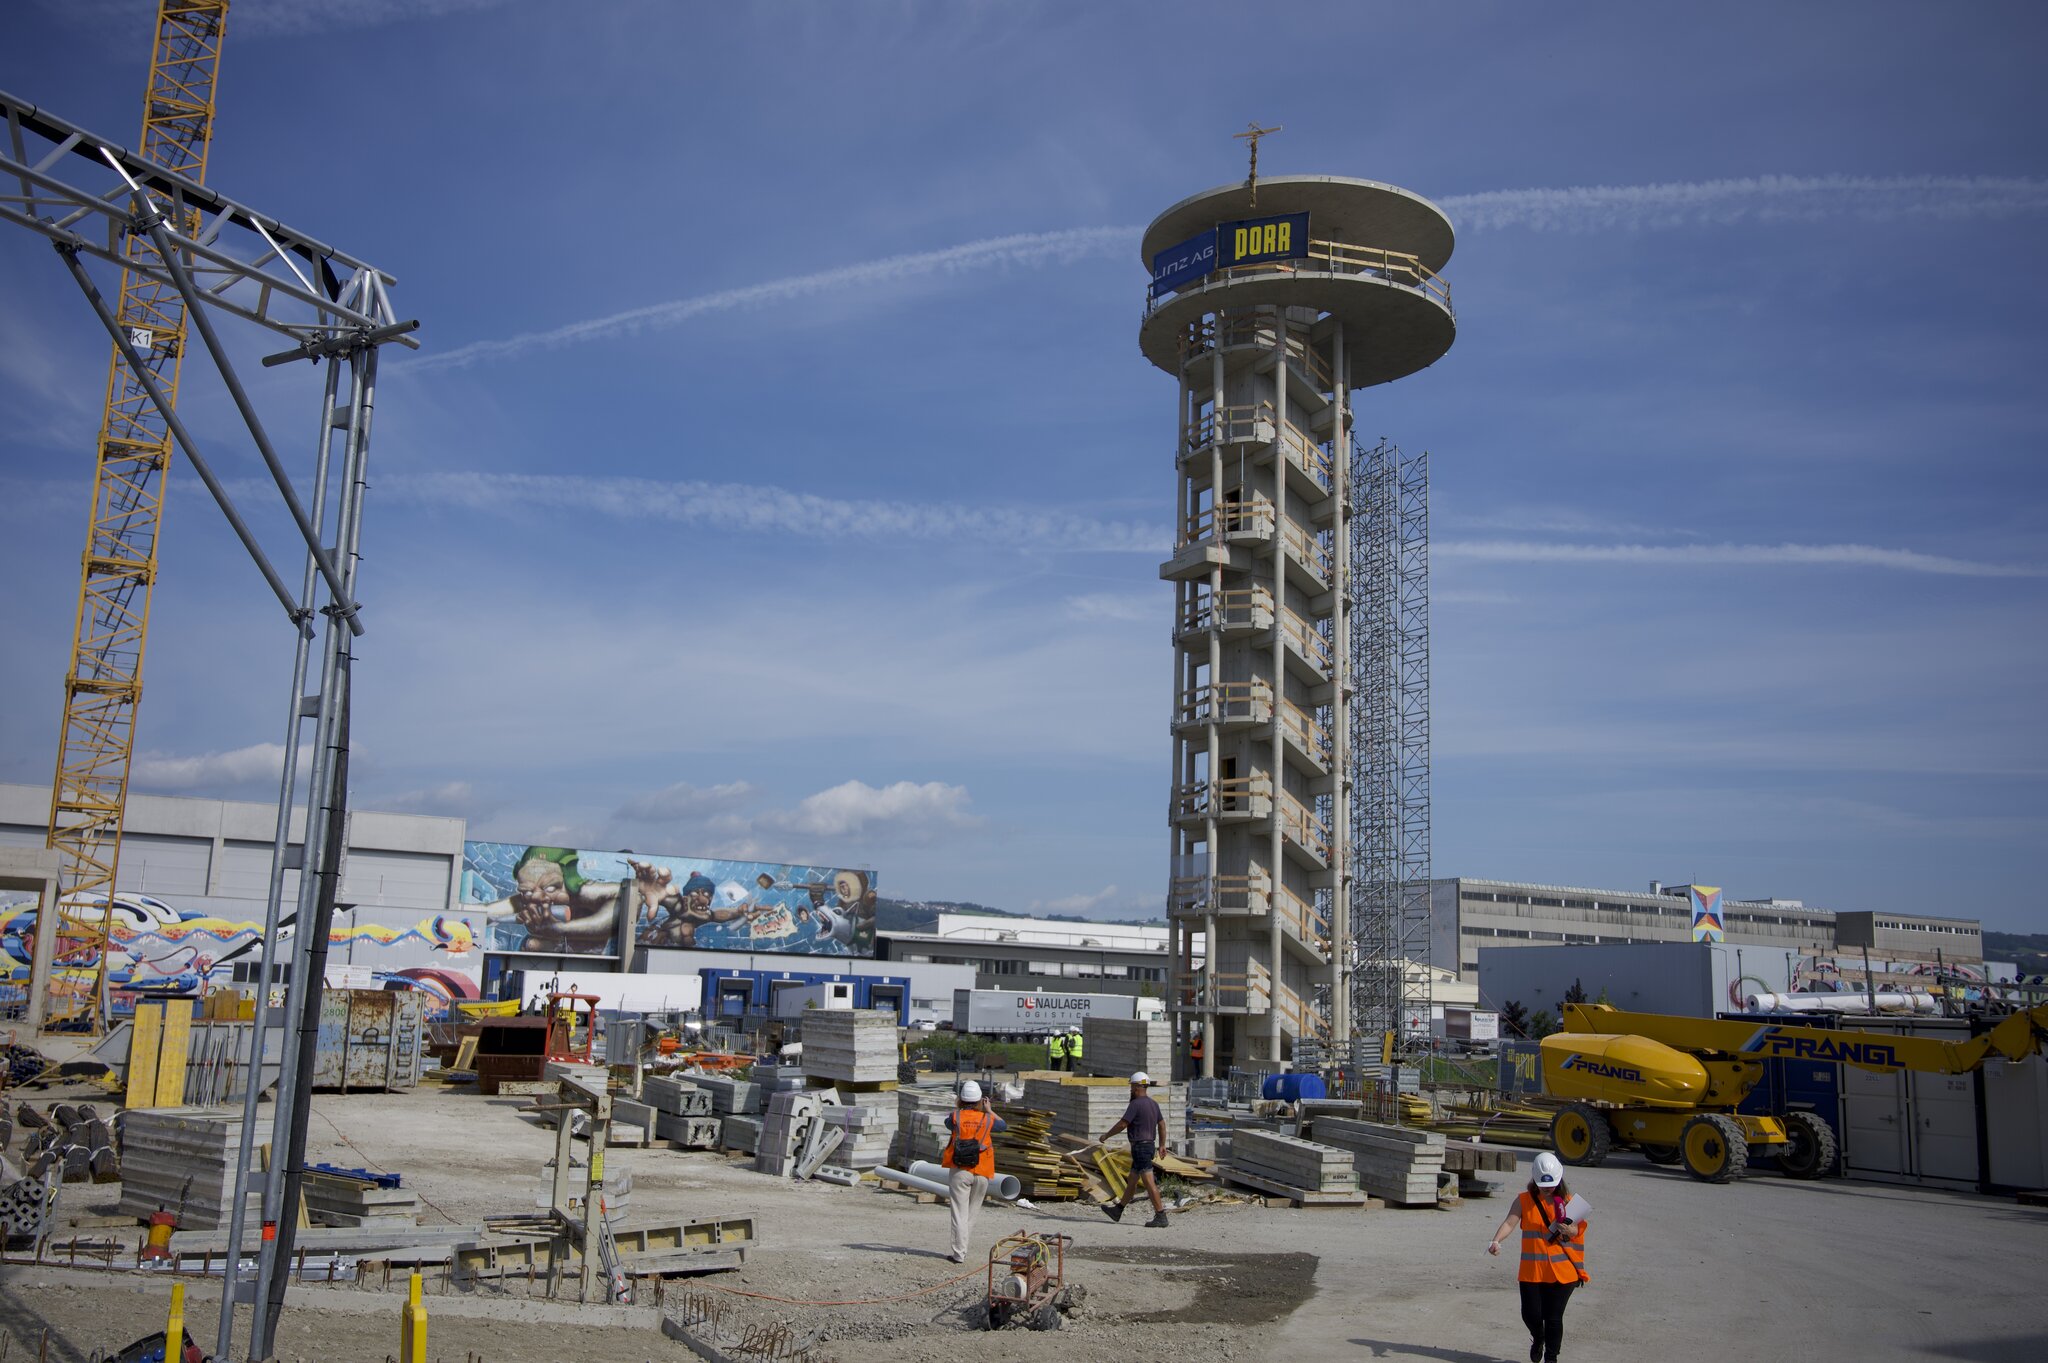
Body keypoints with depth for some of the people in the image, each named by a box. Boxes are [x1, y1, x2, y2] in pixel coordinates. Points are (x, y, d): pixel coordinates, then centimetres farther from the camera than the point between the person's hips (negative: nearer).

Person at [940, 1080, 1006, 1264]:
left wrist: (958, 1108, 22)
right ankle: (962, 1248, 23)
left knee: (959, 1212, 1)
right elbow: (1003, 1125, 19)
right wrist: (989, 1110, 27)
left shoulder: (956, 1117, -7)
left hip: (960, 1172, -2)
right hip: (982, 1173, 2)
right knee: (972, 1211, 16)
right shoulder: (987, 1119, -2)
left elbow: (948, 1123, 17)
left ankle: (959, 1254, -2)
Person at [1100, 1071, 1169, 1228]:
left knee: (1149, 1182, -10)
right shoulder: (1153, 1103, 10)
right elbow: (1162, 1124, 15)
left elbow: (1122, 1124, -17)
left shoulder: (1136, 1104, -16)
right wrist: (1161, 1145, 23)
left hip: (1140, 1146, -10)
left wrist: (1106, 1135, -4)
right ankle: (1118, 1210, 30)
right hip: (1150, 1144, 10)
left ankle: (1161, 1216, -12)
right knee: (1131, 1180, 18)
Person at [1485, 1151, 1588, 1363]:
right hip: (1532, 1271, 0)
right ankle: (1538, 1338, 35)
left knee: (1553, 1317, 2)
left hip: (1562, 1271, 0)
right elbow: (1510, 1222, -10)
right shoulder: (1524, 1200, -1)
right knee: (1530, 1314, 0)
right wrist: (1496, 1241, -27)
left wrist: (1569, 1230, -21)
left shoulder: (1566, 1200, 2)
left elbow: (1578, 1228, 3)